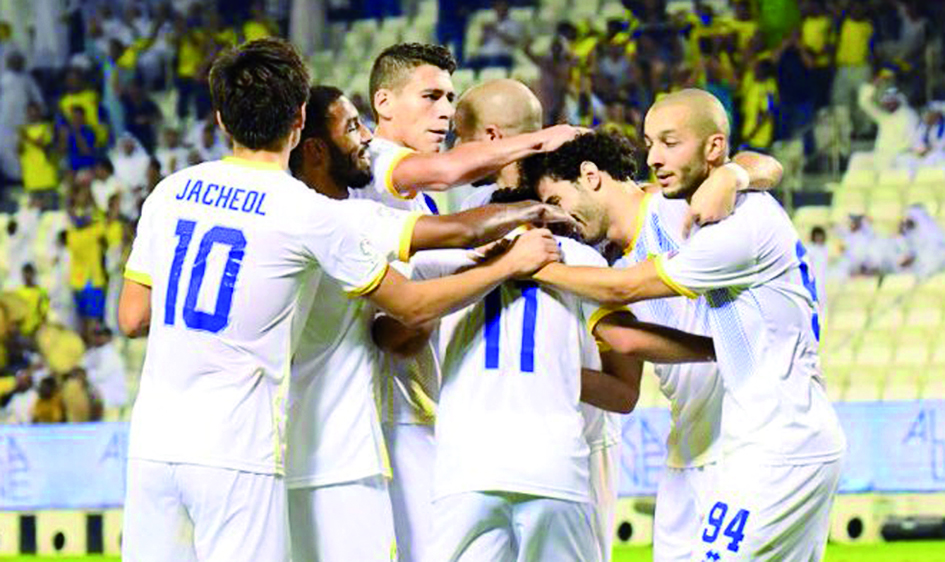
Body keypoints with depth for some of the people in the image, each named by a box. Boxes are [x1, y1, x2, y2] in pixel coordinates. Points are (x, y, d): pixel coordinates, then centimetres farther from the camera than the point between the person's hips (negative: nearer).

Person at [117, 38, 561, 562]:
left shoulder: (170, 192, 8)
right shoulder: (310, 213, -5)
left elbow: (132, 318, 13)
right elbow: (414, 307, 4)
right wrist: (512, 264, 15)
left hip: (151, 444, 5)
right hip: (235, 456, -5)